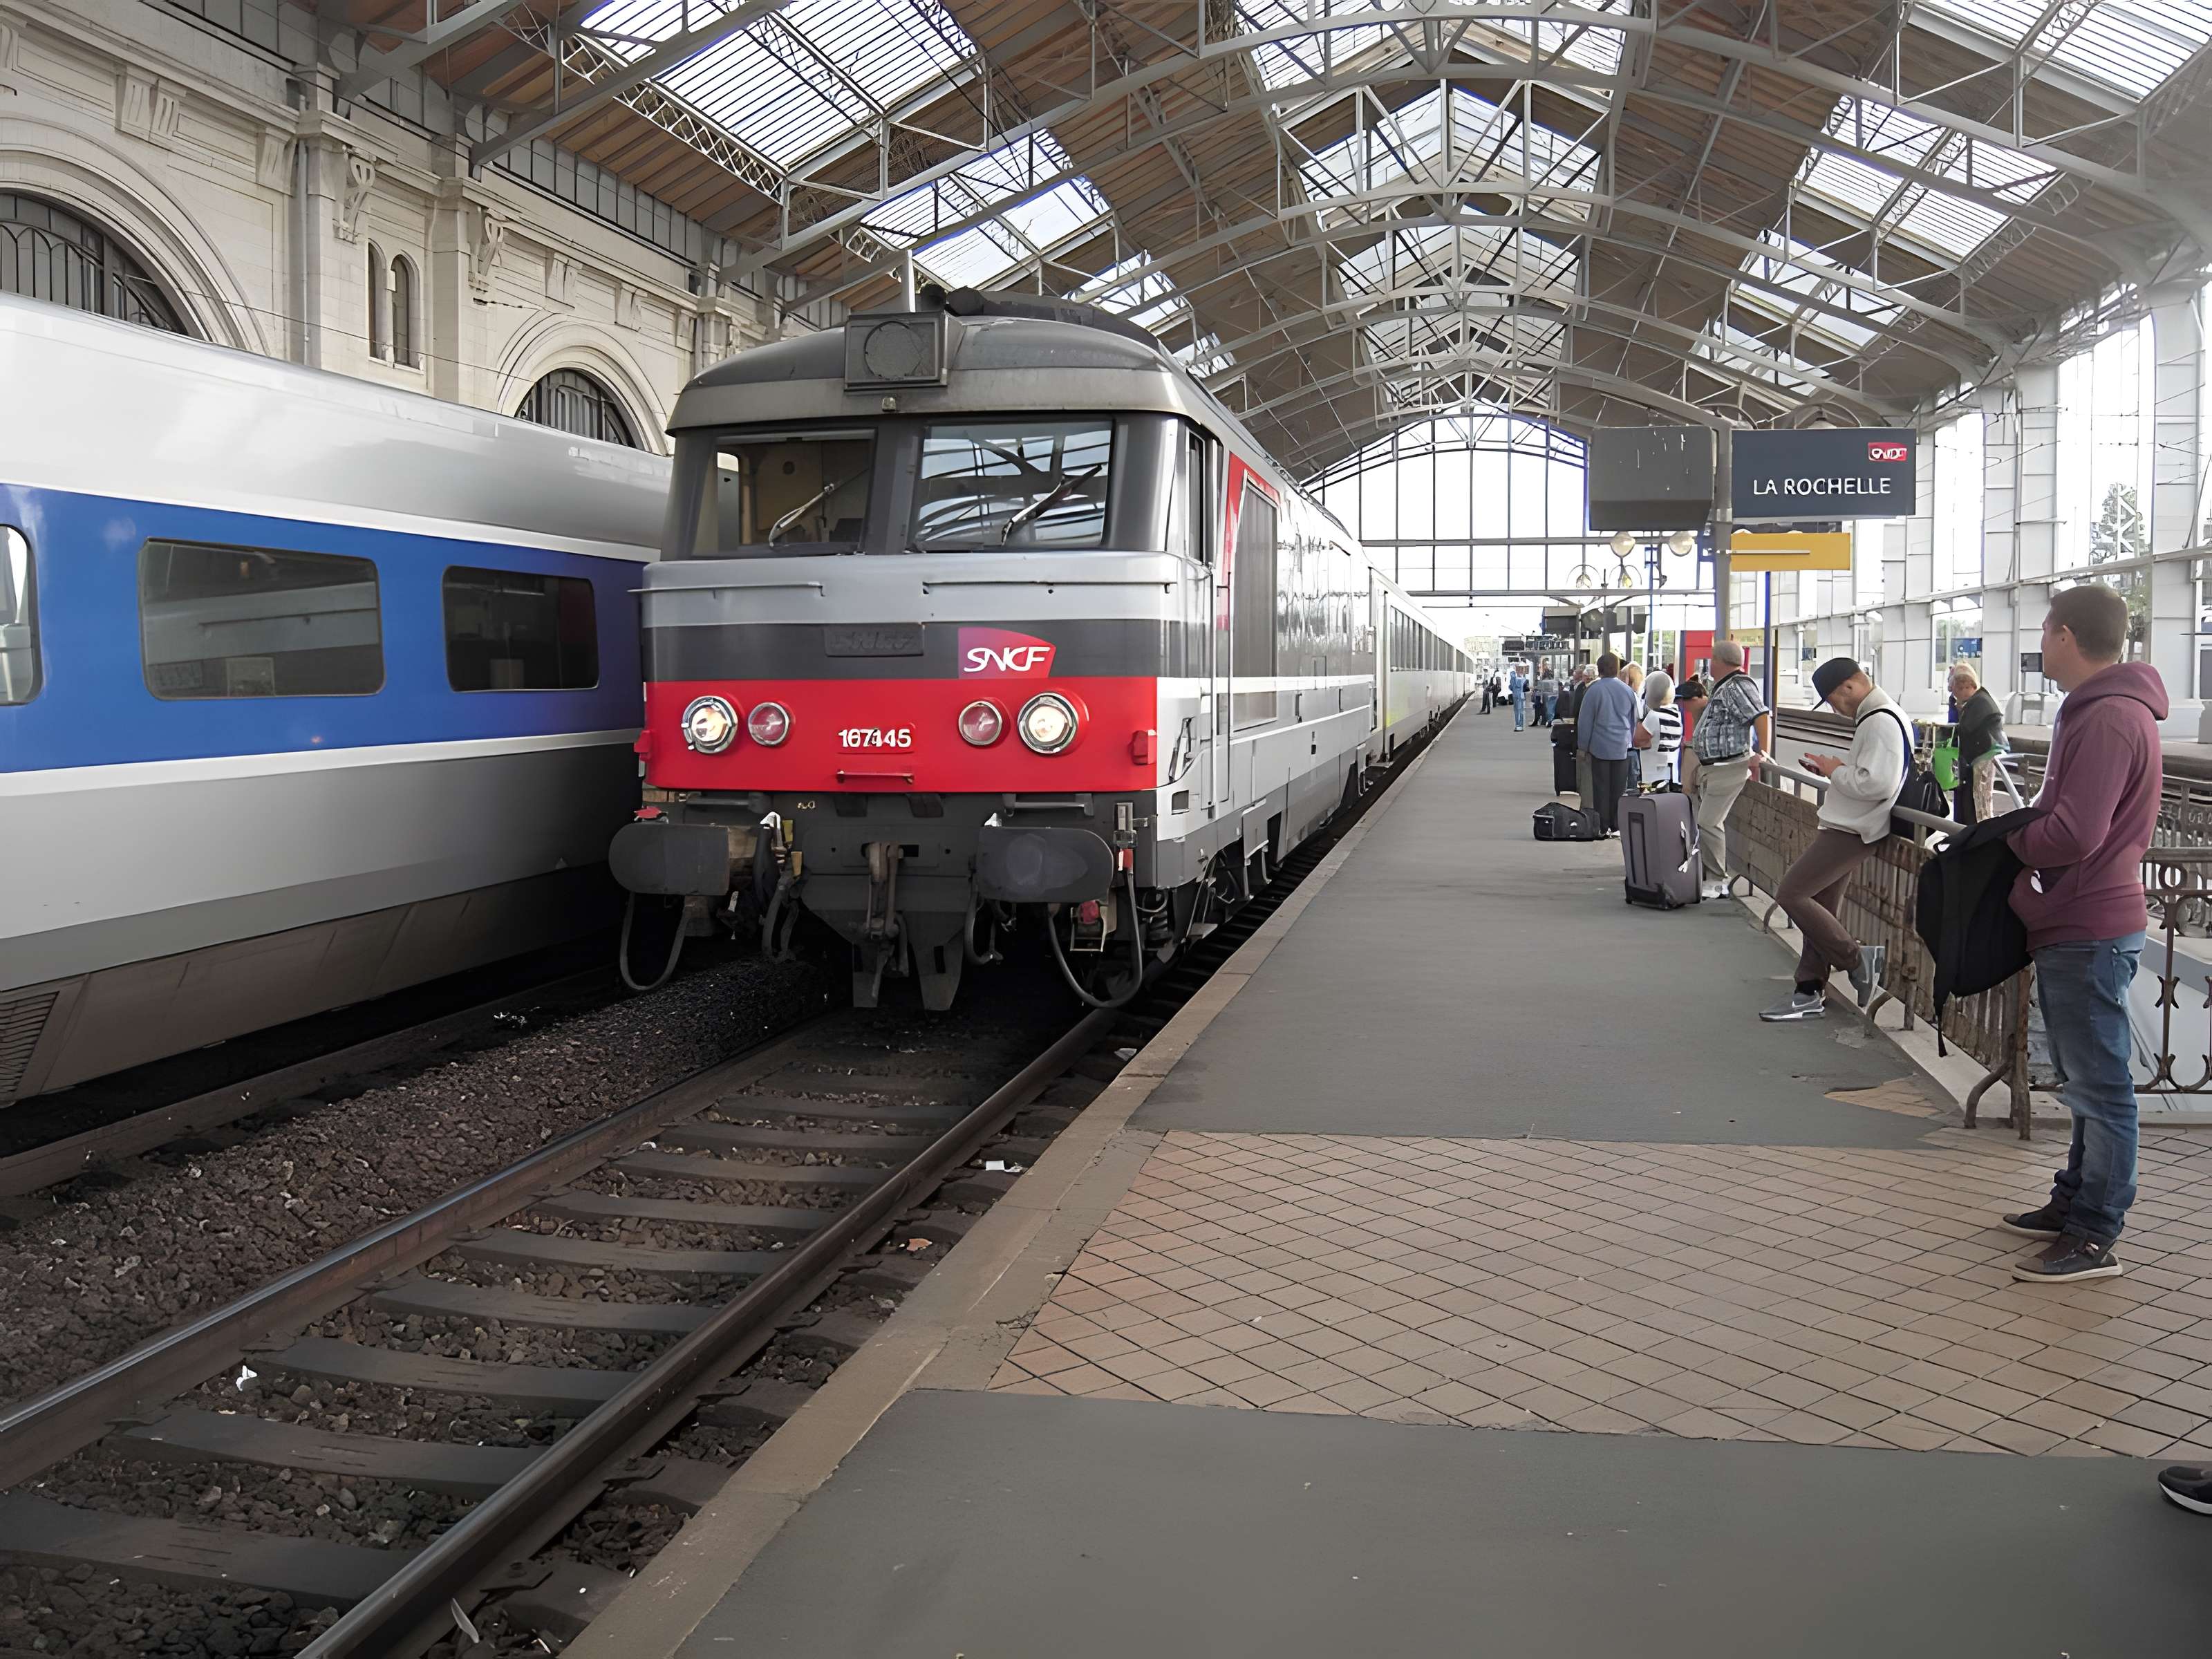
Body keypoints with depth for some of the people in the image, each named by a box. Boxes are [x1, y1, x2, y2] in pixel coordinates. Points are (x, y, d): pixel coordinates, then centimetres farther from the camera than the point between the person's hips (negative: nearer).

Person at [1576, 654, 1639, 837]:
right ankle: (1616, 827, 8)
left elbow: (1585, 721, -4)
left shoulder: (1594, 690, -8)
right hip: (1622, 747, 3)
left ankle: (1602, 827, 3)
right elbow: (1634, 720, 15)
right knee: (1619, 788, 5)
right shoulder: (1627, 691, 5)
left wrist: (1583, 747, 4)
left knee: (1601, 788, 2)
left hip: (1600, 746, -3)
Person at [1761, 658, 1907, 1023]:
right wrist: (1833, 768, 10)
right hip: (1845, 828, 11)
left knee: (1791, 894, -12)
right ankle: (1809, 993, 18)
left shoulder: (1882, 722, -19)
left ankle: (1857, 959, -2)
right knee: (1820, 907, 12)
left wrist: (1837, 771, -13)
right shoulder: (1874, 717, 15)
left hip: (1851, 831, -11)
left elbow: (1877, 783, -28)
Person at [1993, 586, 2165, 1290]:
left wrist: (2013, 841, -9)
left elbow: (2074, 834, -27)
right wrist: (2027, 832, 3)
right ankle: (2075, 1202, 30)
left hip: (2089, 933, -11)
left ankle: (2095, 1237, 3)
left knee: (2100, 1085, -3)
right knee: (2087, 1082, 19)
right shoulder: (2096, 709, 15)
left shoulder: (2109, 718, -20)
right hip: (2075, 923, 11)